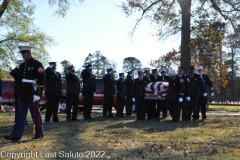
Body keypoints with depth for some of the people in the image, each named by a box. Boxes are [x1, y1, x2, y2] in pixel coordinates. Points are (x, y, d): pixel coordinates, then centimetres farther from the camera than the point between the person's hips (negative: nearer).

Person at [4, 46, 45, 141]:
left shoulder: (37, 64, -8)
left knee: (36, 115, 3)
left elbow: (41, 81, -13)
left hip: (32, 95, -7)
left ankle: (39, 134, 15)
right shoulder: (22, 65, 14)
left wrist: (37, 94, -18)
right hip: (23, 95, 7)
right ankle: (16, 135, 6)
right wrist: (20, 93, 17)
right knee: (20, 115, 6)